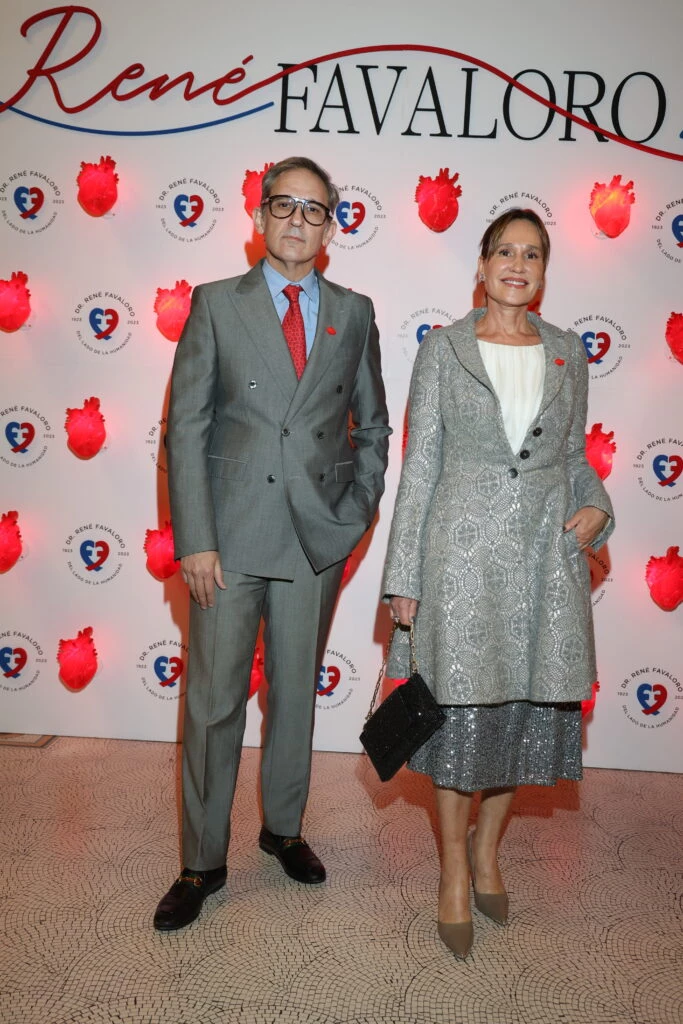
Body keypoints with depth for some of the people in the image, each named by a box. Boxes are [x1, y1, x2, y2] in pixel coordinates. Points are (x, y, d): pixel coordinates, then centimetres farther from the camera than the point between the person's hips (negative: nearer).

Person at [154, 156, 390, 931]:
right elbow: (186, 428, -3)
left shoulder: (354, 313, 8)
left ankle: (283, 829, 35)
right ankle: (203, 862, 21)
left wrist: (358, 512, 3)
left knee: (297, 692, 15)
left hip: (319, 538, 2)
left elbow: (373, 425, 15)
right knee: (213, 704, 4)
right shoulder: (216, 305, 2)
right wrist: (195, 540, -10)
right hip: (230, 534, -2)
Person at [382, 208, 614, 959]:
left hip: (547, 557, 3)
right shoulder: (444, 348, 1)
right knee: (462, 708, 3)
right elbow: (420, 463, -1)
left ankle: (487, 847, 34)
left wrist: (596, 507, -4)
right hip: (464, 549, -3)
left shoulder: (568, 354, 10)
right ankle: (455, 869, 24)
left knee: (530, 708, 10)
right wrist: (404, 575, -4)